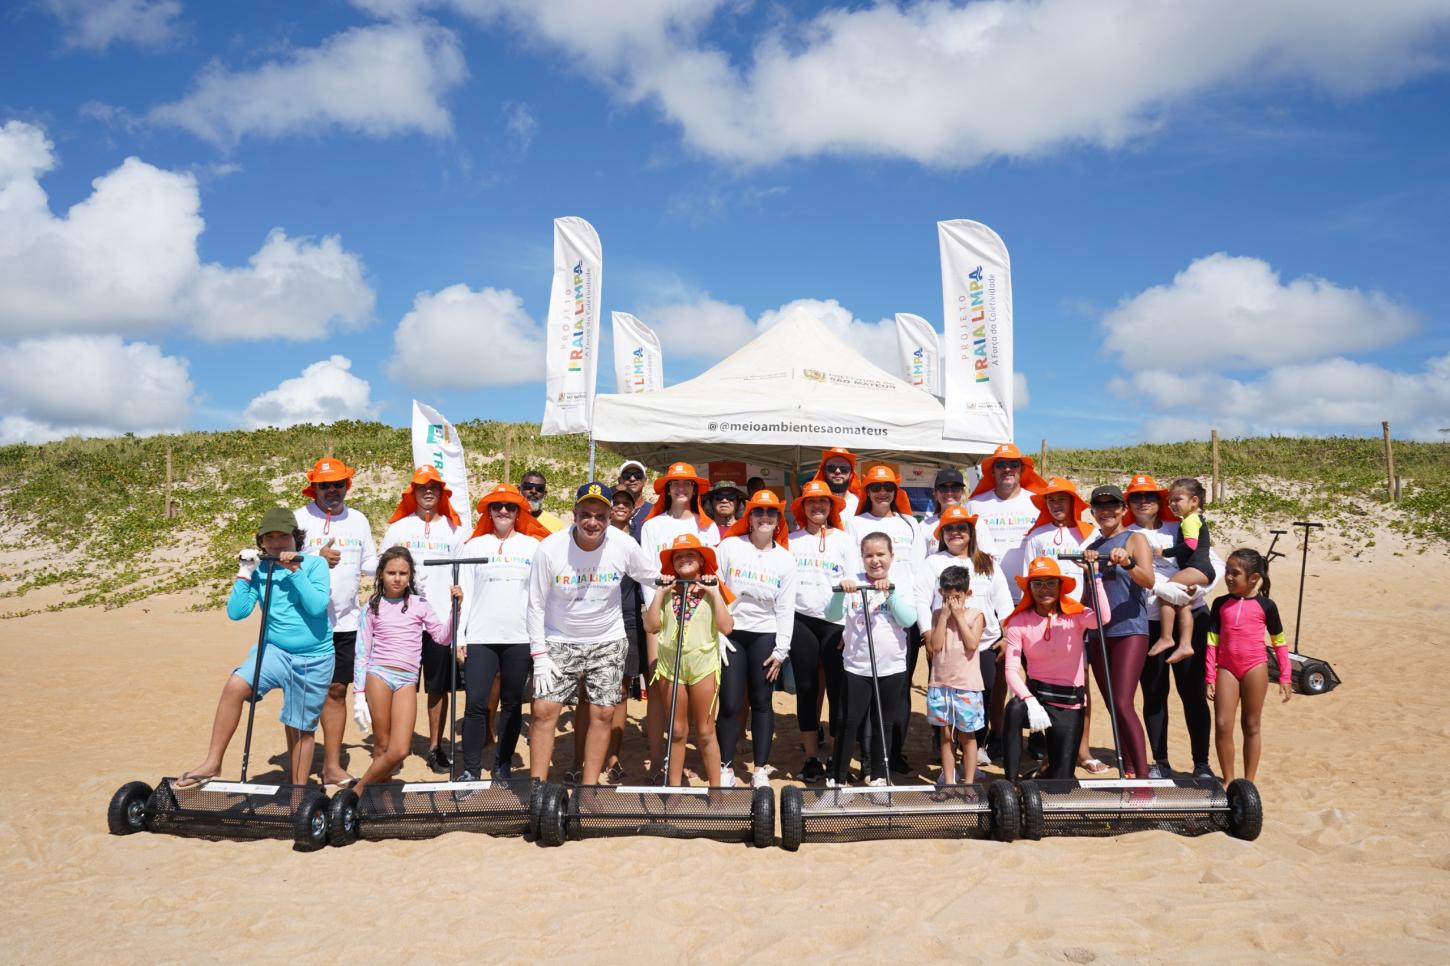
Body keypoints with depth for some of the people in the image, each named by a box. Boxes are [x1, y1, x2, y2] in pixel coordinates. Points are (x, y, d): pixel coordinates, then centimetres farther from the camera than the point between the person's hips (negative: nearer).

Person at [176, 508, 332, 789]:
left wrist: (295, 572, -23)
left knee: (300, 729, 8)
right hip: (275, 650, 2)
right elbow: (236, 612, -4)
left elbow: (318, 606, -19)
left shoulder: (314, 564, -6)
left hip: (314, 659, -2)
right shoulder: (260, 571, 2)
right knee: (234, 685, -25)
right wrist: (244, 574, -10)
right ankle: (212, 763, -15)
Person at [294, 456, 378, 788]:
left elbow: (371, 564, 16)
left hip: (345, 622, 3)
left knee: (337, 691, 8)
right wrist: (317, 559, -22)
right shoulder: (298, 519, -2)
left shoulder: (358, 520, 10)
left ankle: (332, 765, 16)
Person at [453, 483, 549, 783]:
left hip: (520, 637, 0)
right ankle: (471, 768, 4)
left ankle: (503, 765, 18)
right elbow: (465, 593, 6)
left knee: (512, 703, 7)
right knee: (476, 703, -4)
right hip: (480, 637, 0)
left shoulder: (534, 546, 7)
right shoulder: (474, 545, 9)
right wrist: (459, 637, 1)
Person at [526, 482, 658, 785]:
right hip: (559, 642, -1)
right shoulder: (550, 549, -18)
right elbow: (536, 605, -9)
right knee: (544, 711, -6)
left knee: (602, 713, 1)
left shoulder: (624, 545, -15)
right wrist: (539, 655, -10)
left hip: (608, 642, 1)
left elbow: (650, 578, 6)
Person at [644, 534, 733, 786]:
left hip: (703, 664, -2)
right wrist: (660, 593, -9)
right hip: (670, 664, 2)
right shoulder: (668, 592, 4)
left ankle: (716, 785, 16)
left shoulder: (710, 590, -2)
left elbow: (726, 627, -13)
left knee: (705, 731, 6)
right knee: (677, 731, 11)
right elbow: (651, 626, -6)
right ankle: (674, 785, 20)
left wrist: (715, 593, -14)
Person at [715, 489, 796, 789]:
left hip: (765, 635, 2)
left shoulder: (785, 559, 4)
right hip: (730, 632, -1)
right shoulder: (730, 546, -2)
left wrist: (781, 649, -3)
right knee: (730, 703, -3)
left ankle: (760, 769, 15)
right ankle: (726, 767, 11)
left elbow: (786, 607, 2)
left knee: (762, 702, 6)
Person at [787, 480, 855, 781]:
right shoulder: (791, 540, 10)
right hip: (801, 621, 2)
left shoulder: (843, 539, 7)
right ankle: (812, 758, 13)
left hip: (836, 621, -1)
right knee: (806, 688, 5)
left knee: (838, 689, -4)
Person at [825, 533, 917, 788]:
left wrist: (890, 592, -22)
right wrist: (841, 593, -28)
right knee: (849, 722, -1)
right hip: (856, 667, -1)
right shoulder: (853, 583, -2)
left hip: (891, 668, 2)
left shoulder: (899, 586, 2)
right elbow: (831, 615, -11)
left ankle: (879, 775, 26)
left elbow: (909, 619, -13)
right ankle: (838, 777, 8)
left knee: (884, 723, 13)